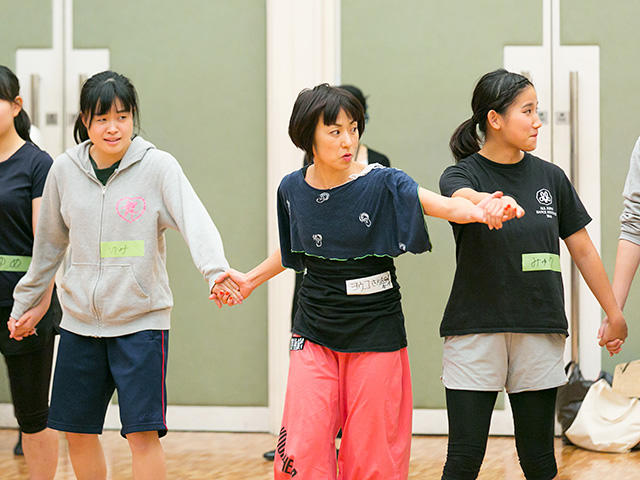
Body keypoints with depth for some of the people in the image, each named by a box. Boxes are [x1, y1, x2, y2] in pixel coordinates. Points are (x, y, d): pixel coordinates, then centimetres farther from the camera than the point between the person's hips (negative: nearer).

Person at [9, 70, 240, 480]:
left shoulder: (158, 166, -8)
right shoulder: (65, 170, 3)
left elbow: (195, 220, -23)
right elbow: (49, 244, 17)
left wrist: (216, 270, -41)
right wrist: (24, 302, 22)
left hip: (141, 319, -4)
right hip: (80, 320, 4)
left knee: (144, 434, -8)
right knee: (77, 431, 10)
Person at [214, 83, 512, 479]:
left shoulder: (382, 184, -12)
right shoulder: (293, 190, 0)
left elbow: (442, 205, -28)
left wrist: (476, 211, -48)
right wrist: (250, 280, 24)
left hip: (376, 334, -3)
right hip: (315, 335, 3)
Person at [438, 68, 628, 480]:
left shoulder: (550, 178, 7)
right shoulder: (462, 174, -3)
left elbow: (582, 249, 13)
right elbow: (462, 198, -29)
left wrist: (614, 313, 12)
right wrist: (492, 204, -52)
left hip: (540, 332, 3)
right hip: (476, 331, -3)